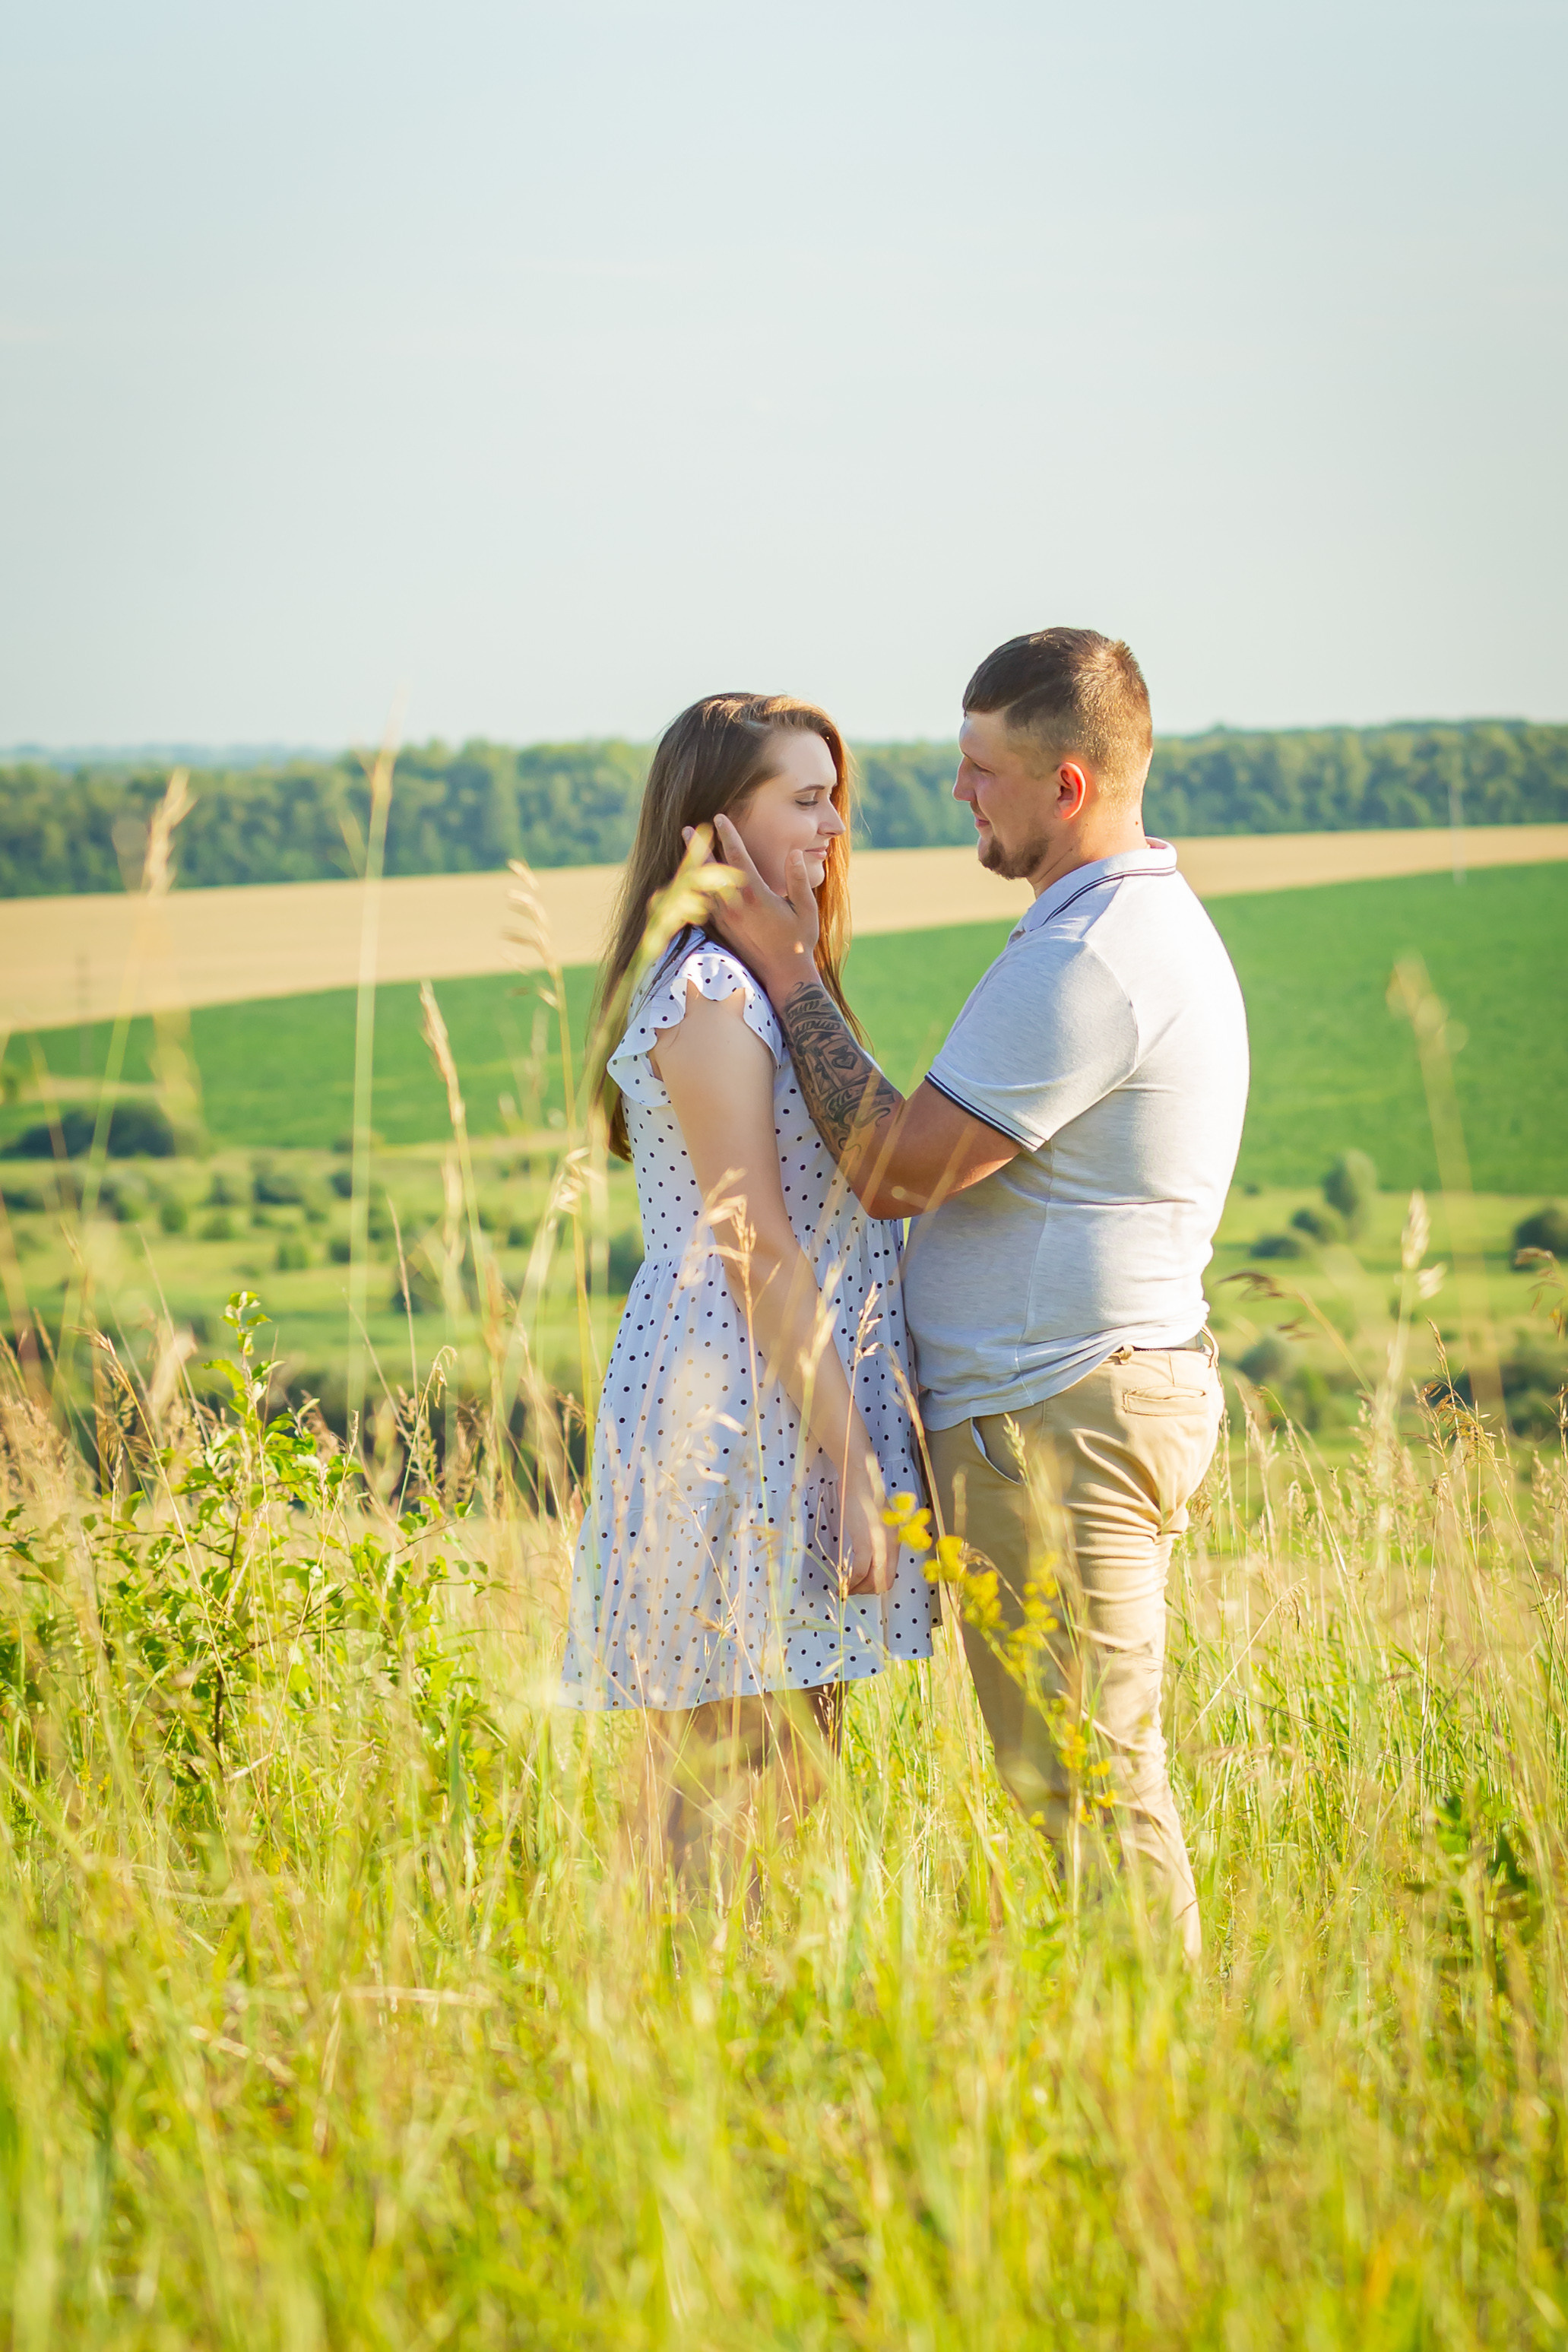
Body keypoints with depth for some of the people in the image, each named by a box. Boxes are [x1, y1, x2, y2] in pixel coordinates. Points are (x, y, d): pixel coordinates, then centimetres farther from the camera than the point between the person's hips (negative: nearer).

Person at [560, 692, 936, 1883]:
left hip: (799, 1415, 10)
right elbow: (758, 1251, -18)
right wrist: (854, 1468, -20)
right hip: (742, 1419, -10)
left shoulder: (772, 982, 19)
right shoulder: (709, 992, -13)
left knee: (789, 1785, 10)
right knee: (730, 1803, -8)